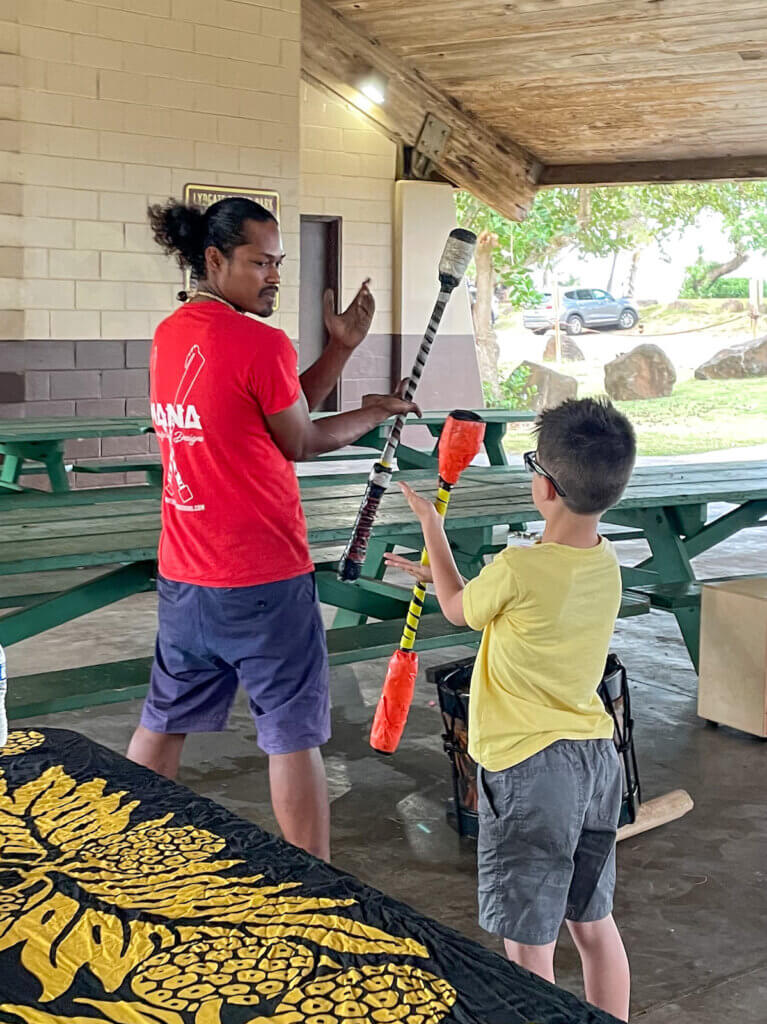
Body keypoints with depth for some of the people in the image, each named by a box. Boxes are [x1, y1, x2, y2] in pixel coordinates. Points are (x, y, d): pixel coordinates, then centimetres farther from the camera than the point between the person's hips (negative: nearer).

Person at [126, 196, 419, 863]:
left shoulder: (169, 335, 8)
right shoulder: (261, 344, -17)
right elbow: (301, 444, -3)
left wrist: (340, 348, 7)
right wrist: (373, 413, 11)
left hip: (183, 575, 8)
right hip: (263, 581, -8)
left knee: (164, 723, 19)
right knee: (294, 734, 4)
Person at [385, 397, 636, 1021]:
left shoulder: (518, 569, -21)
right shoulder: (605, 563, 0)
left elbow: (459, 609, 1)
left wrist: (430, 524, 14)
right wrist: (435, 573, 24)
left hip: (531, 766, -7)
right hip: (597, 758, 8)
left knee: (529, 946, 3)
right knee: (593, 923, 20)